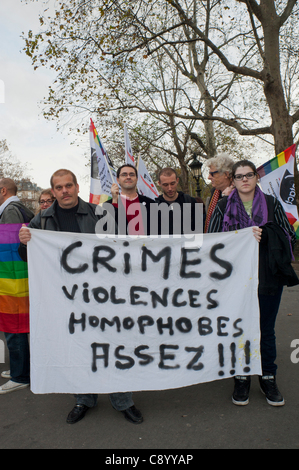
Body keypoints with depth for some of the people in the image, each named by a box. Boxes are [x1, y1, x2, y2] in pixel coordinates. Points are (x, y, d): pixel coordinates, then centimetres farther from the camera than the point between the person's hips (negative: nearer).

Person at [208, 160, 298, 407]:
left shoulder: (272, 204, 6)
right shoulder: (223, 207, 4)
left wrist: (263, 234, -13)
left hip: (268, 276, 1)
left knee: (266, 329, 11)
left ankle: (268, 377, 29)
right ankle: (242, 378, 25)